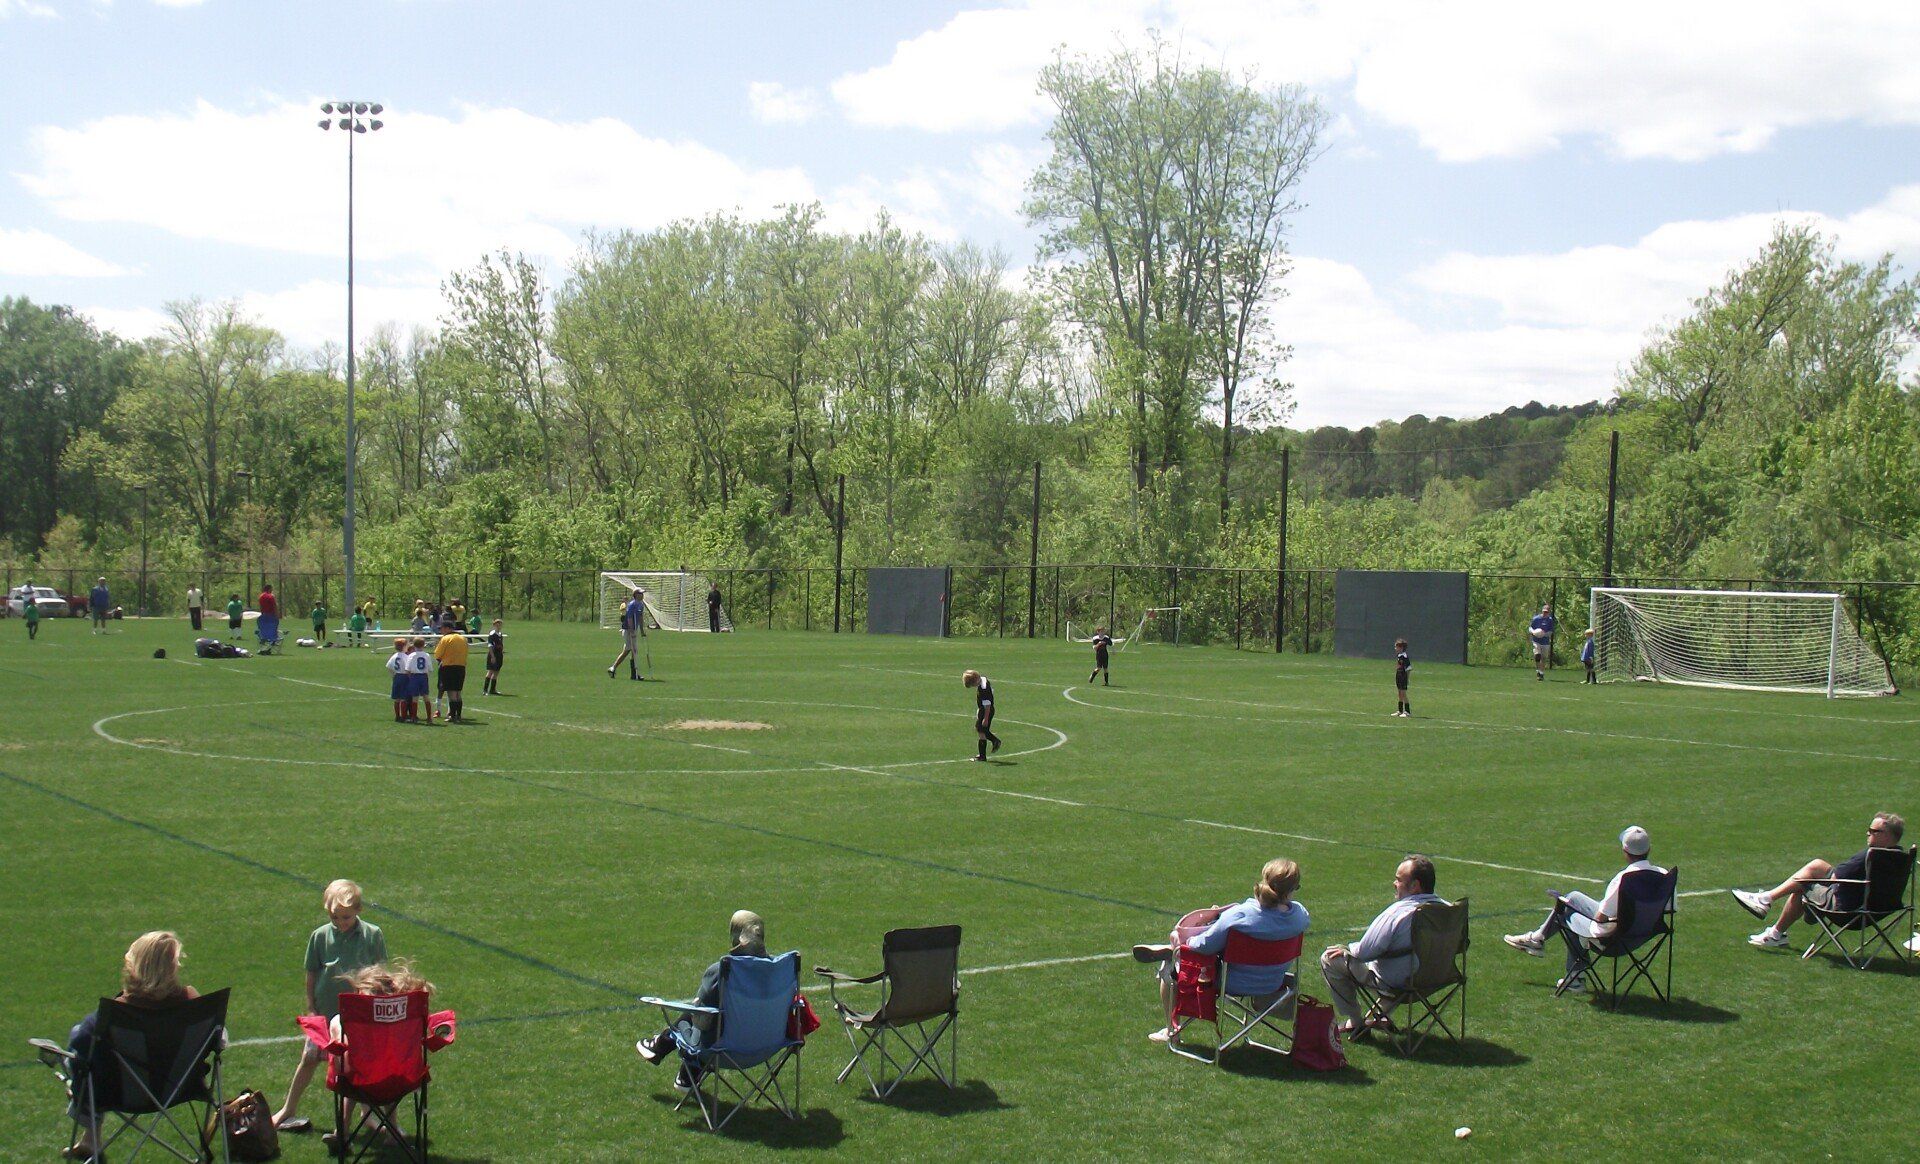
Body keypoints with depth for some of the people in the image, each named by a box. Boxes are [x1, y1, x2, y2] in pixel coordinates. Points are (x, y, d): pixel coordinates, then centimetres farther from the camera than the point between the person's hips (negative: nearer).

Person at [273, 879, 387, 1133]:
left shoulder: (372, 934, -7)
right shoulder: (320, 936, -5)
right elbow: (311, 976, 3)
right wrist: (311, 1009, 2)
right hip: (326, 1012, 2)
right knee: (309, 1059, 11)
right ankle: (288, 1110, 29)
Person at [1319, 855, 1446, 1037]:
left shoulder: (1397, 912, -30)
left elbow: (1365, 952, -24)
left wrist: (1346, 950, 2)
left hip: (1396, 981, -7)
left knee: (1329, 959, 5)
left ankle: (1355, 1022, 16)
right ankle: (1384, 1016, 36)